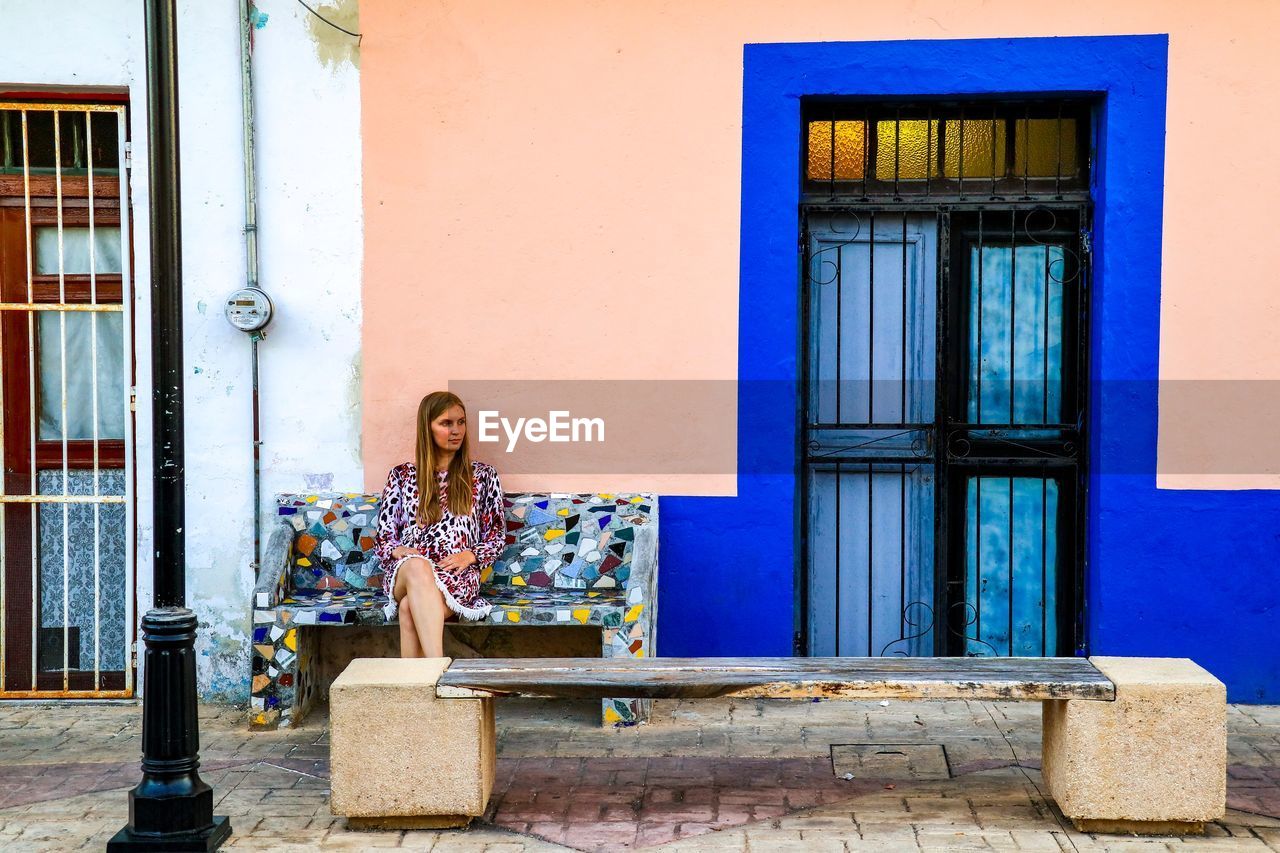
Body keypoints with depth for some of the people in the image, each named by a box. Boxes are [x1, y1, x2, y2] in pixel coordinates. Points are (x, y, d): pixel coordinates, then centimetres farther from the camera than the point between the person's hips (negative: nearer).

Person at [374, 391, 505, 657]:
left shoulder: (482, 475, 16)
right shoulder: (401, 475, 17)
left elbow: (497, 537, 15)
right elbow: (383, 539, 15)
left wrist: (470, 555, -5)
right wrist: (399, 550, -9)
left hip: (458, 575, 0)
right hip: (403, 572, 0)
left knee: (410, 608, -36)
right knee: (418, 566, -40)